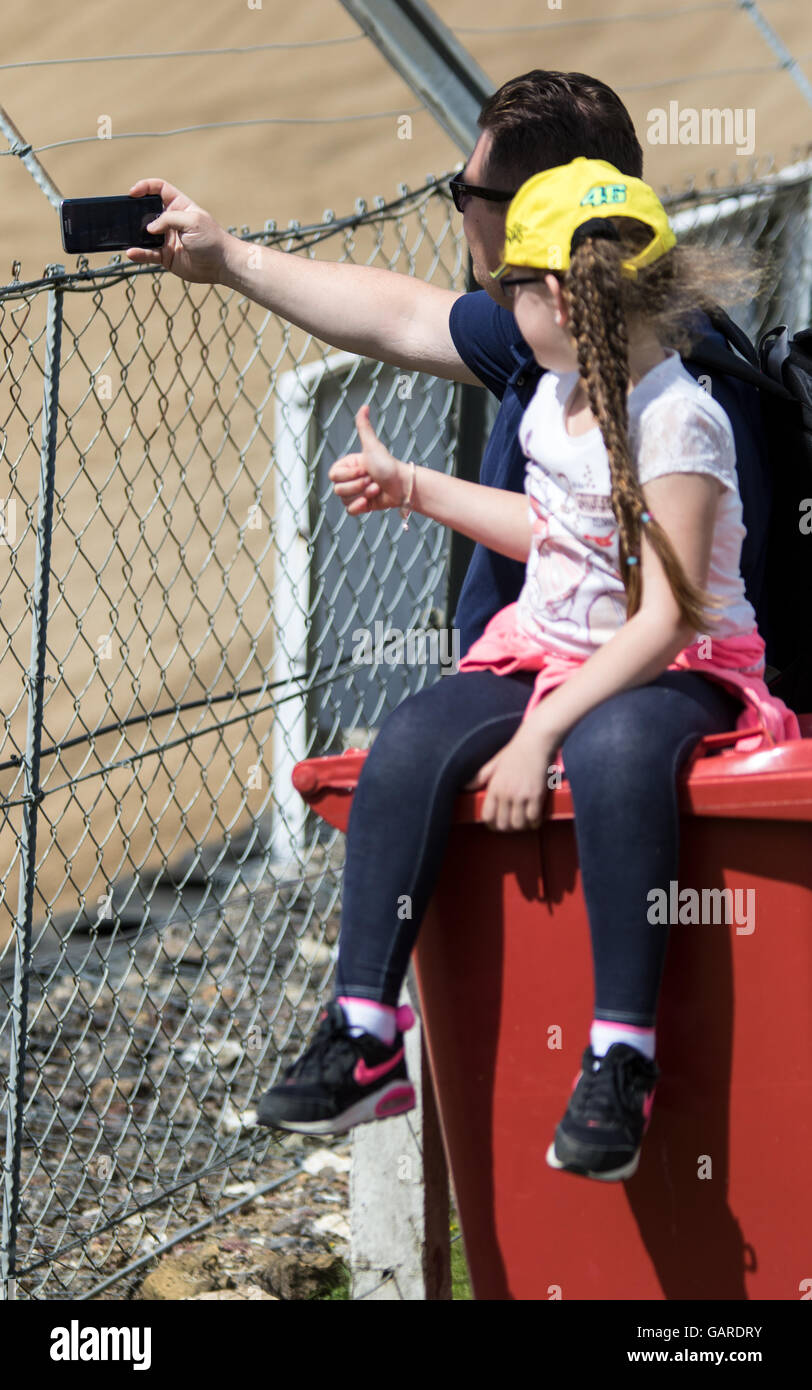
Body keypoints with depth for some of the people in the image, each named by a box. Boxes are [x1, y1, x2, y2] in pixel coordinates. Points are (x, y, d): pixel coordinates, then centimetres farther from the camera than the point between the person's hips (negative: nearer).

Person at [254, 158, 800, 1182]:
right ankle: (365, 1036, -20)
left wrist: (540, 732, -29)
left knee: (609, 755, -42)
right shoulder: (556, 396, 10)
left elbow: (662, 621, -23)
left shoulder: (677, 421, -17)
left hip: (678, 671, -8)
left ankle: (621, 1059, -36)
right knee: (408, 745, -21)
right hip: (548, 651, 8)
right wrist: (416, 490, 26)